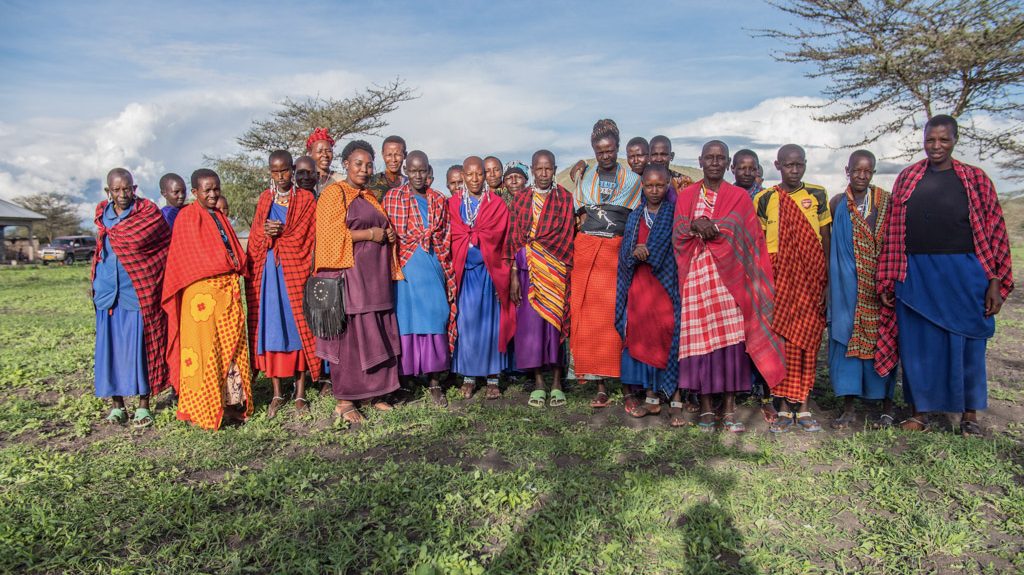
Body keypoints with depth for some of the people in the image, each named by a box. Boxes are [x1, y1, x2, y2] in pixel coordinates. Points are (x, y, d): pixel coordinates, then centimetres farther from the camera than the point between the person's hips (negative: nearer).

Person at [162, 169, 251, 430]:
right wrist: (226, 265, -12)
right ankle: (207, 408, 4)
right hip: (202, 290, -7)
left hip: (228, 288, 7)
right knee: (206, 347, -3)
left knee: (232, 345, 7)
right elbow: (190, 256, -9)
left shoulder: (220, 217, 21)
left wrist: (237, 265, 2)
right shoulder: (187, 216, -2)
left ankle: (232, 402, 15)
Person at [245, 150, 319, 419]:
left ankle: (300, 393, 4)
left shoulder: (306, 199, 5)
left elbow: (305, 237, -2)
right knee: (270, 328, 2)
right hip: (267, 271, 3)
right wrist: (265, 232, -6)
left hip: (295, 270, -3)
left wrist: (276, 234, -10)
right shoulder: (264, 199, 16)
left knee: (298, 326, -3)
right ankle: (277, 392, 10)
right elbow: (255, 235, 14)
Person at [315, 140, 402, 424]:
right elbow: (332, 233, -12)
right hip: (348, 272, -7)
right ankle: (344, 402, 3)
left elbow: (383, 229, 30)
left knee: (377, 335, 5)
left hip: (375, 275, 7)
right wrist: (371, 234, -11)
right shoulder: (334, 193, -1)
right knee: (349, 335, -6)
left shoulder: (371, 197, 21)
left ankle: (375, 393, 15)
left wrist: (389, 234, 7)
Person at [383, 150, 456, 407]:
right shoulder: (392, 198, 5)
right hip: (405, 267, -2)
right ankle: (403, 375, 8)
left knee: (435, 318, 0)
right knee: (406, 319, -1)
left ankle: (434, 381, 7)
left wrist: (447, 272, 6)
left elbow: (445, 237, 11)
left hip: (433, 267, 2)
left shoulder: (438, 200, 12)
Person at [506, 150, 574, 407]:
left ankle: (556, 383, 10)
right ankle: (538, 383, 10)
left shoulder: (564, 197, 6)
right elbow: (514, 238, 4)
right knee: (530, 322, 0)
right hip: (528, 268, 1)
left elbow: (567, 234, 0)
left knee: (555, 319, 0)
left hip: (556, 269, -1)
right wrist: (514, 275, -2)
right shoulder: (520, 198, 9)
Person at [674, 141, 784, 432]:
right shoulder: (686, 195, 16)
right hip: (696, 274, 1)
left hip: (728, 275, -1)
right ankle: (706, 405, 6)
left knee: (731, 337, -8)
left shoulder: (739, 196, 12)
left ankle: (729, 407, 0)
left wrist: (707, 226, -13)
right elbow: (678, 234, 4)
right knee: (699, 339, -4)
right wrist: (696, 225, -14)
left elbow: (737, 229, -4)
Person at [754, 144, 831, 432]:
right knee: (780, 341, -2)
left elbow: (825, 241, 9)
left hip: (811, 279, 1)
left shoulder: (818, 195, 9)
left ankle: (803, 406, 11)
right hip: (778, 280, -1)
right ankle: (783, 407, 6)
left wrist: (827, 281, 3)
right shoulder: (764, 199, 5)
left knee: (807, 340, 2)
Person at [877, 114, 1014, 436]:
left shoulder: (975, 179, 4)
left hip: (964, 275, -1)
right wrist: (887, 281, 2)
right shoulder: (906, 179, 7)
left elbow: (994, 232, 1)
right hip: (915, 276, 1)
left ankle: (969, 415, 22)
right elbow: (893, 233, 5)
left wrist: (995, 281, -5)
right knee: (918, 344, 7)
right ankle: (921, 412, 20)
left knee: (966, 344, 7)